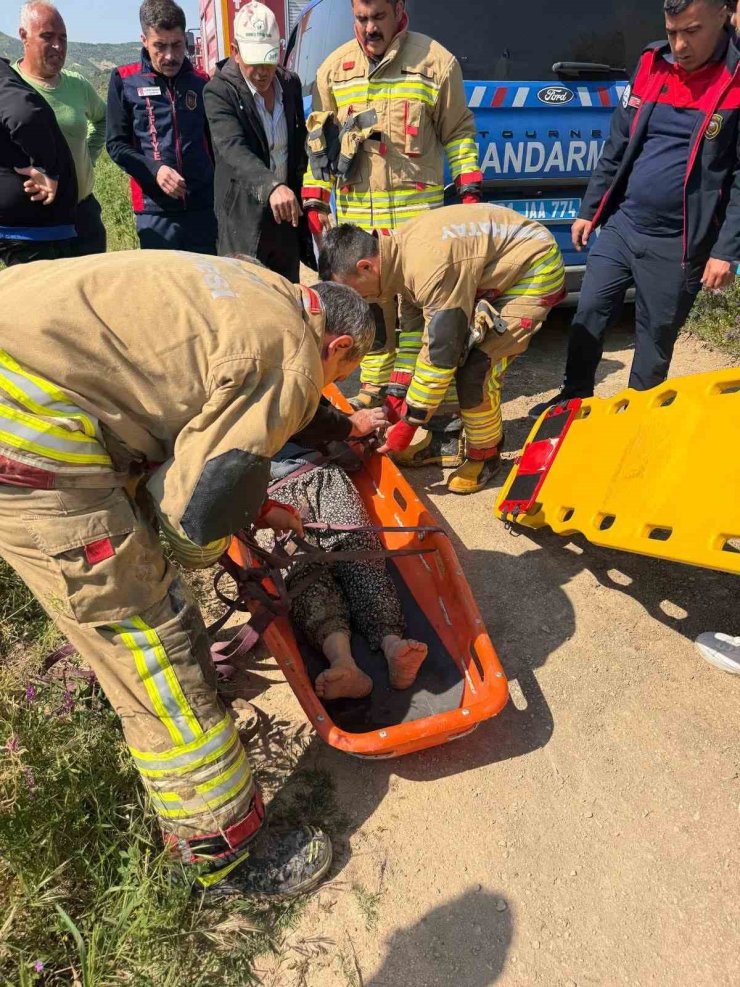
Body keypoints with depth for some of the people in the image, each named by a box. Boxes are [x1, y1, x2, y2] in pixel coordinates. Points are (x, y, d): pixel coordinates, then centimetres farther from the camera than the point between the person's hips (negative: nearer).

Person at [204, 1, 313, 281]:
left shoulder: (291, 84, 8)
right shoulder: (218, 91, -9)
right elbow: (233, 149, -26)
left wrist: (303, 200, 15)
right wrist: (271, 187, -43)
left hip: (287, 215, 5)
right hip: (244, 221, -5)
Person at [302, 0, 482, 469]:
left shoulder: (436, 61, 4)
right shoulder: (335, 68, 11)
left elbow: (459, 132, 9)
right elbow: (318, 137, 15)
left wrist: (470, 187, 1)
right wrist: (315, 198, 9)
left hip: (418, 206, -2)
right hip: (356, 208, 3)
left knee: (419, 296, -4)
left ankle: (406, 385, 4)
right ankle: (375, 386, 16)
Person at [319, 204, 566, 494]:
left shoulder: (430, 269, -33)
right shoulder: (402, 246, -5)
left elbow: (441, 353, -28)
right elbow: (435, 337, 3)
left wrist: (408, 424, -20)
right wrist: (408, 400, 4)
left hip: (536, 268, -9)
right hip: (504, 265, 9)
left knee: (475, 367, -16)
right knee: (462, 349, 7)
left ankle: (484, 456, 4)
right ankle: (489, 436, 24)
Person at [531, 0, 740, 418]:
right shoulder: (652, 65, 7)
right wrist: (589, 211, 12)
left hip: (677, 246, -4)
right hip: (620, 226, 5)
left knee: (655, 340, 6)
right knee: (588, 316, 9)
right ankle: (575, 396, 28)